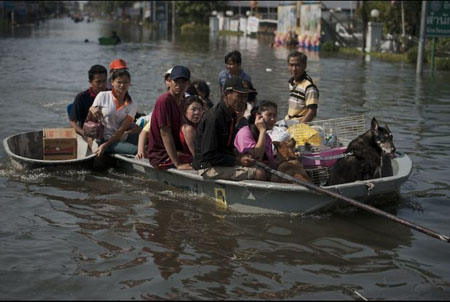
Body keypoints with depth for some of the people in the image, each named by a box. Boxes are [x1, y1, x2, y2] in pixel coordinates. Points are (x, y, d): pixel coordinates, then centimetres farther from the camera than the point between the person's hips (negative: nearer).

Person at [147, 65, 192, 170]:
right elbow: (165, 133, -20)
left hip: (175, 150, 9)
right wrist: (178, 164, -24)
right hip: (161, 156, -9)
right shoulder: (164, 101, -16)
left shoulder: (183, 101, 11)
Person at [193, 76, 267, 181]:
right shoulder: (213, 117, -19)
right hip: (209, 168, -10)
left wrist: (238, 156, 1)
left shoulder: (231, 115, 11)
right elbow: (209, 155, -21)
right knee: (259, 174, -21)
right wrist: (237, 160, -17)